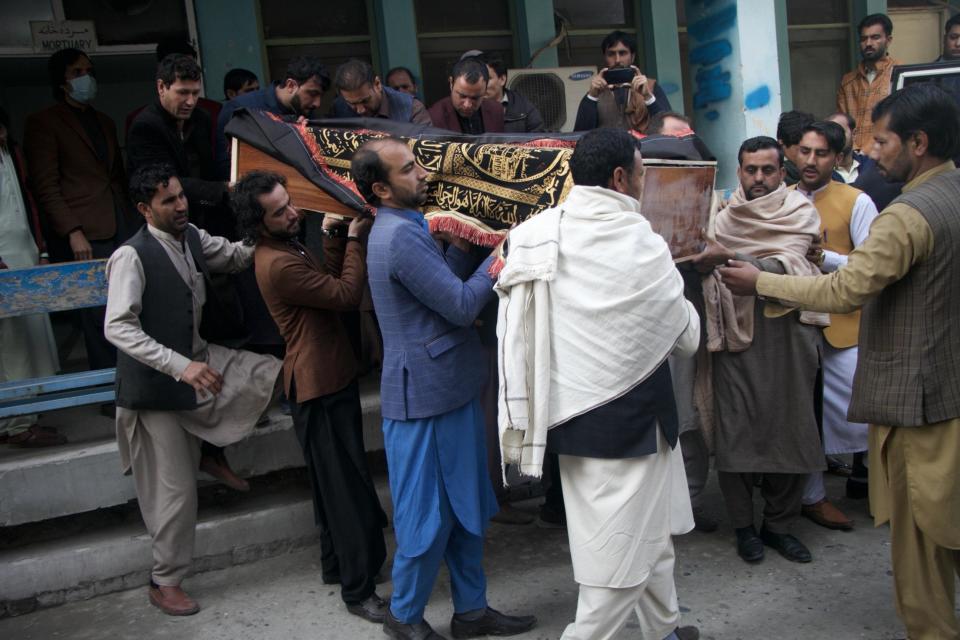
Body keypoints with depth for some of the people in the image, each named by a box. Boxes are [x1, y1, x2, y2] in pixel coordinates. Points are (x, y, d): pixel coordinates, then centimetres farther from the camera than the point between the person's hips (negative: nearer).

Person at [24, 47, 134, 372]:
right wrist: (73, 233, -14)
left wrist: (132, 221, 12)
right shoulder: (43, 122, 3)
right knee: (102, 320, -6)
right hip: (85, 237, -6)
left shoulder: (105, 123, 22)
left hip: (123, 230, 6)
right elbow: (46, 186, -5)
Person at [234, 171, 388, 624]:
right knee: (348, 484, -5)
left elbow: (329, 282, 11)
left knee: (333, 480, 20)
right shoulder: (278, 264, -23)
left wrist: (333, 240, 1)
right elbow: (346, 295, -22)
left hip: (328, 377, 11)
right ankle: (358, 589, 4)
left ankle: (336, 563, 34)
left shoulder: (284, 248, 11)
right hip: (321, 384, -11)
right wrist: (353, 240, -13)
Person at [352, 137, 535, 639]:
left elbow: (449, 286, 10)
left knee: (466, 507, 18)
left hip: (450, 389, 10)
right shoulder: (399, 236, -20)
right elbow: (462, 305, -20)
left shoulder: (409, 227, 12)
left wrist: (461, 242, 0)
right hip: (425, 396, -10)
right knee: (429, 514, 4)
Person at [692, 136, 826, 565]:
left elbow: (785, 266, -13)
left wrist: (732, 259, -25)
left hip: (788, 333, 0)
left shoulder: (800, 212, 4)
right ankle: (744, 525, 16)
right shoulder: (723, 217, 11)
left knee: (790, 430, 3)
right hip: (736, 333, 1)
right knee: (736, 431, 0)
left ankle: (779, 524, 20)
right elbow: (705, 267, 6)